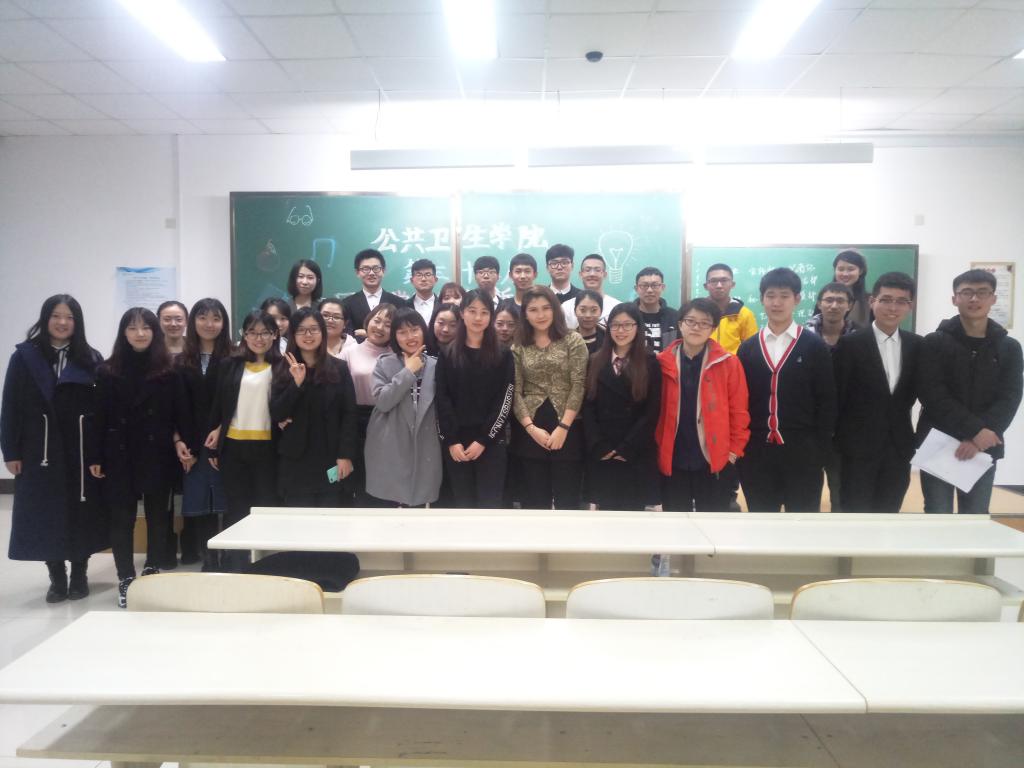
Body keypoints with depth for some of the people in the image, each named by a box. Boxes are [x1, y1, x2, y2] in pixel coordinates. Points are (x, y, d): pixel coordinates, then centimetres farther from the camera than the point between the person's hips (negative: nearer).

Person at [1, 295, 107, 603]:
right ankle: (57, 579, 18)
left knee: (82, 511, 6)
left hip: (81, 448, 0)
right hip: (40, 450, 0)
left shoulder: (91, 359, 4)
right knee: (46, 513, 5)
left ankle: (79, 575, 21)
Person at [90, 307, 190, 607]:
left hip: (157, 453, 0)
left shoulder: (169, 370, 0)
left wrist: (181, 441, -11)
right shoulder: (108, 370, 2)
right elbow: (100, 416, 2)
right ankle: (126, 578, 14)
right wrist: (96, 456, -1)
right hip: (119, 454, 0)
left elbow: (180, 412, 1)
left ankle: (153, 571, 21)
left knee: (157, 513, 8)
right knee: (122, 516, 4)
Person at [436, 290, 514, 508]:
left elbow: (504, 401, -2)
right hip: (455, 443, 1)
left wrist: (483, 440, -10)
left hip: (491, 443, -1)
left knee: (489, 504, -3)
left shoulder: (503, 355, 4)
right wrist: (452, 440, -8)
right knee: (463, 502, 6)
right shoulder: (447, 355, 7)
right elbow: (442, 400, 2)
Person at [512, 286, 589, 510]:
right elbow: (515, 392, 2)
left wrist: (563, 427, -13)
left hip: (567, 428, -2)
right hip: (529, 431, 2)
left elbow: (578, 386, -5)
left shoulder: (573, 341, 2)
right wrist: (532, 428, -10)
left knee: (567, 496, 2)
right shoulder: (518, 348, 7)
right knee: (535, 497, 8)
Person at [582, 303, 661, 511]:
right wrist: (598, 446, -9)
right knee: (606, 507, 6)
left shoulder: (649, 363, 3)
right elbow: (588, 407, 2)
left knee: (633, 507, 2)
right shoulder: (595, 362, 9)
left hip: (636, 455, -2)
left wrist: (627, 448, -11)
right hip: (600, 454, 2)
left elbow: (652, 411, -4)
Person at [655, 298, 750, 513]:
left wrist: (734, 450, -2)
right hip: (672, 462, 1)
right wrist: (655, 449, 2)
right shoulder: (663, 363, 0)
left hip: (715, 462, -1)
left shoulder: (728, 363, -3)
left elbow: (739, 411, 0)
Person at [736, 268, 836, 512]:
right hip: (756, 454, 2)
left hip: (803, 454, -2)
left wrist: (821, 450, -6)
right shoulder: (747, 348, 7)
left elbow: (827, 402, 0)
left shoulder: (815, 347, 1)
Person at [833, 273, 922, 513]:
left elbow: (916, 390, 14)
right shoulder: (850, 344, -8)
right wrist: (832, 447, -6)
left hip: (898, 448, 4)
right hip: (857, 449, -4)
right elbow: (836, 398, -7)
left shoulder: (917, 345, 4)